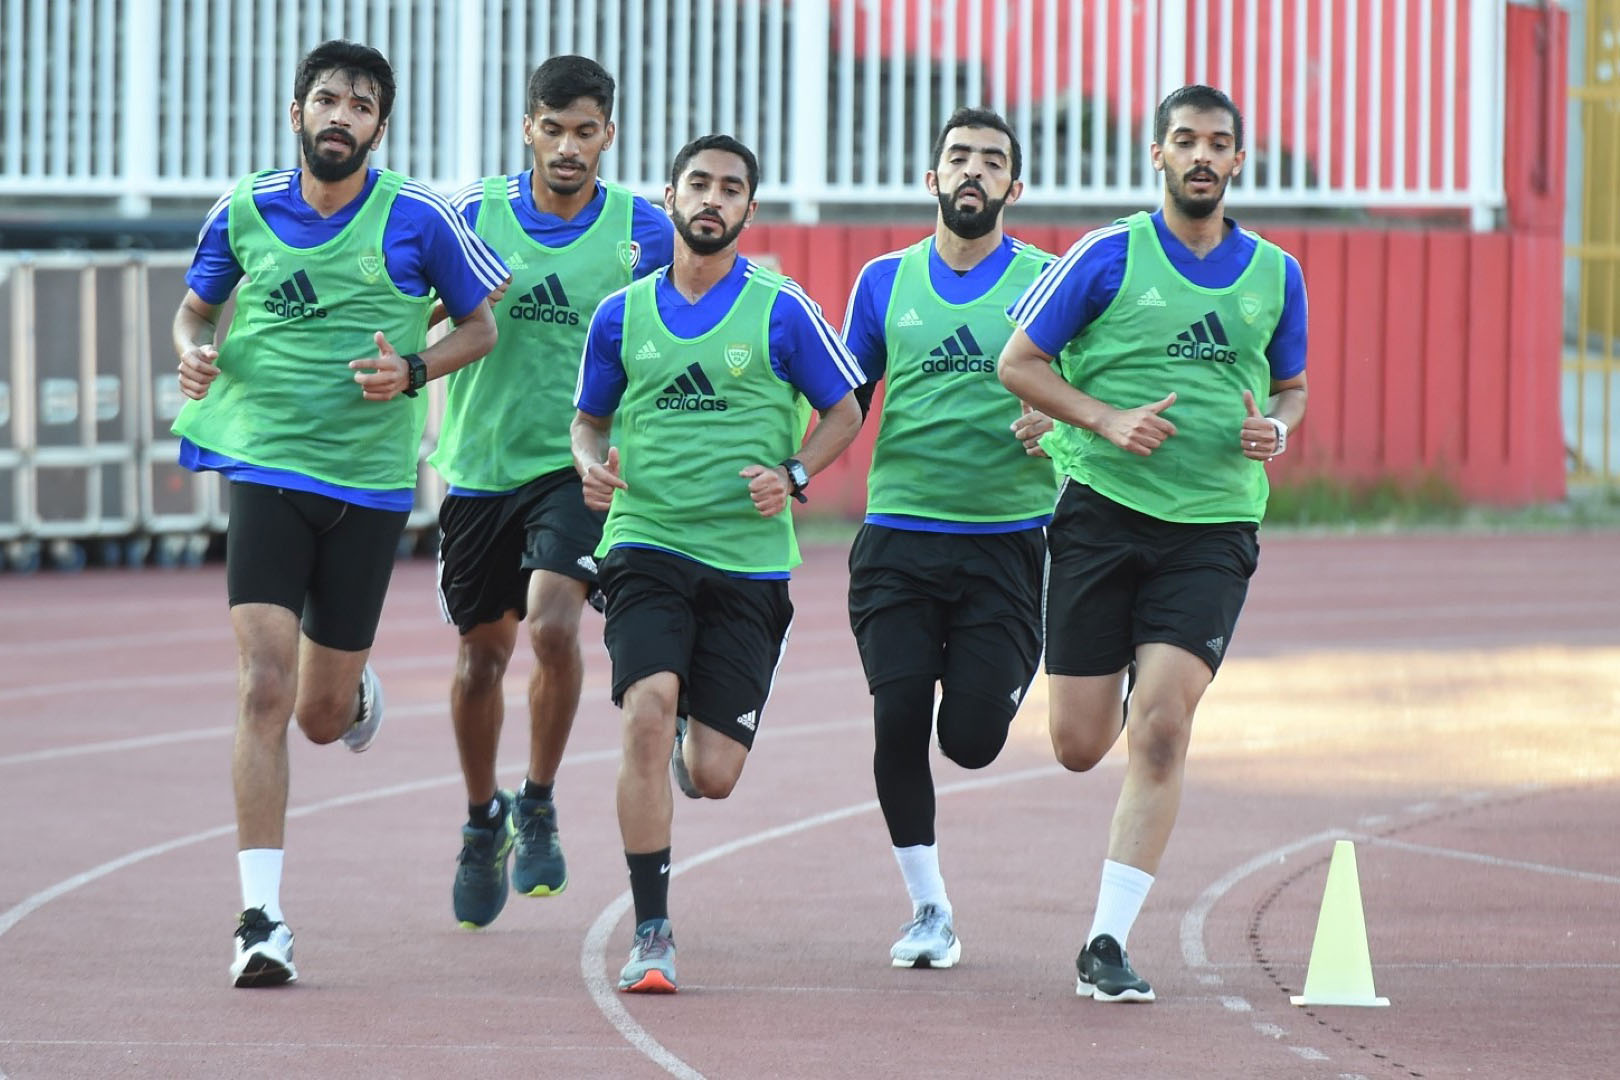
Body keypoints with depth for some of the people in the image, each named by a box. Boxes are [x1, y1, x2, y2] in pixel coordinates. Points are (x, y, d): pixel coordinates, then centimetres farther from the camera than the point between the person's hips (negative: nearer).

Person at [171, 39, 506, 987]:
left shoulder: (417, 218, -5)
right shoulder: (245, 211, 1)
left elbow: (480, 327, 6)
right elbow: (196, 308, 17)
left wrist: (413, 368, -13)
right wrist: (194, 352, -5)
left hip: (371, 483, 0)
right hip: (266, 471, 0)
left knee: (322, 714, 8)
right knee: (265, 688, -14)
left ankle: (359, 694, 48)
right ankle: (262, 917, -12)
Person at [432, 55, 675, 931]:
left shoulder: (642, 230, -3)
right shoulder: (475, 213, -2)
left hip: (580, 465, -2)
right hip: (481, 464, 2)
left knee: (551, 624, -23)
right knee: (481, 654, 11)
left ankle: (538, 807, -1)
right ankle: (482, 823, 35)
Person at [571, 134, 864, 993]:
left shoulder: (780, 311, 0)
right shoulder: (622, 316, 6)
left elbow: (843, 410, 9)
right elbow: (589, 419, 18)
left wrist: (793, 475, -9)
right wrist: (592, 464, -4)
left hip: (748, 559, -1)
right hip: (646, 544, 1)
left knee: (713, 777, -1)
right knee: (648, 710, -22)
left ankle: (687, 757, 40)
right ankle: (651, 934, -14)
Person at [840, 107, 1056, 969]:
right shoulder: (885, 282, 10)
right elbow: (845, 401, 17)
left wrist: (1055, 418, -18)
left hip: (1009, 536, -2)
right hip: (898, 534, 2)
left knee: (972, 738, -7)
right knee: (899, 719, -9)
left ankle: (1010, 675, 31)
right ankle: (929, 910, 6)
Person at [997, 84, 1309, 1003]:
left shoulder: (1275, 273, 9)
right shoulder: (1111, 256, -1)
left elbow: (1292, 385, 23)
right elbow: (1018, 361, 1)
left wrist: (1276, 428, 0)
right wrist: (1107, 420, -13)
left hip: (1214, 526, 1)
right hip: (1103, 508, -1)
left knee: (1161, 729, -13)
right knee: (1081, 746, -2)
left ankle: (1108, 943, -9)